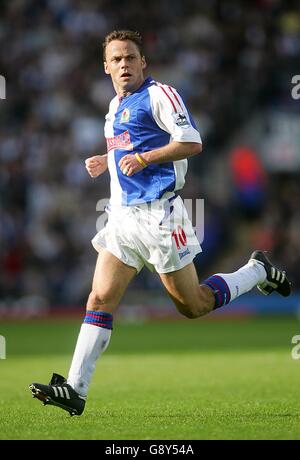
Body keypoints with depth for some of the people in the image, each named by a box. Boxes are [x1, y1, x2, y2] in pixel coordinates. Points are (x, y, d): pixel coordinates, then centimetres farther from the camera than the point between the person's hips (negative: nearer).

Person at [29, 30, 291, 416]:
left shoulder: (158, 94, -7)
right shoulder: (116, 106, 19)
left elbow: (191, 142, -15)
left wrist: (143, 158, -20)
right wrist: (107, 162, 17)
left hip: (157, 214, -7)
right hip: (123, 214, 7)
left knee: (193, 306, 3)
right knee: (100, 300, -4)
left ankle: (258, 271, 25)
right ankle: (74, 390, -8)